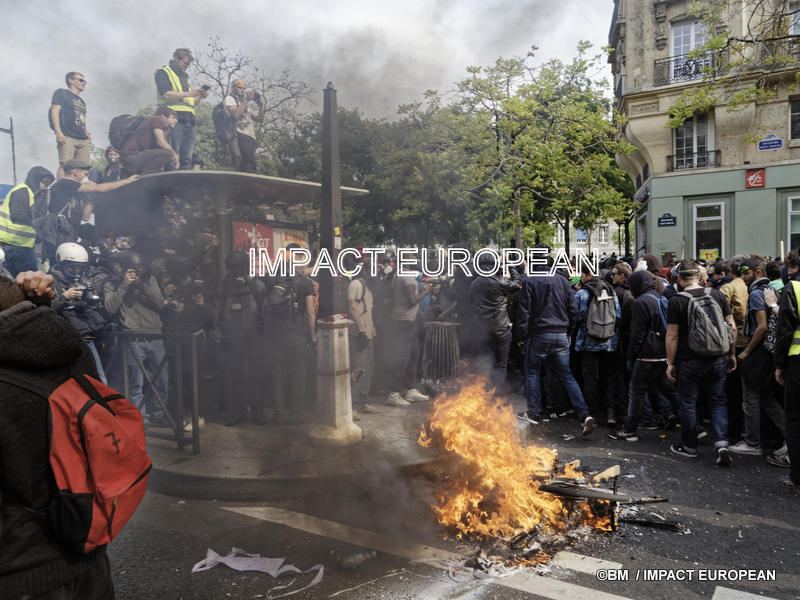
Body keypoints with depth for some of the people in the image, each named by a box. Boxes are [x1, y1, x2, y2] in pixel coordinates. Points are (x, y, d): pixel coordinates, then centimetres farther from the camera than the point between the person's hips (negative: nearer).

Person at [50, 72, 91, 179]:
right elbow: (55, 110, -2)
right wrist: (58, 131, -15)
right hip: (67, 138, -7)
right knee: (65, 166, -15)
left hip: (83, 140, 7)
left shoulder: (81, 101, 29)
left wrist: (87, 134, 14)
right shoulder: (61, 93, 9)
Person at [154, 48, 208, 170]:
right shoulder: (163, 72, 8)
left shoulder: (184, 77, 30)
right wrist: (190, 93, -10)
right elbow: (166, 95, -8)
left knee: (187, 158, -1)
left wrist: (199, 97, 8)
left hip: (188, 120, 7)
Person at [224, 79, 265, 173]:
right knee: (249, 165, -24)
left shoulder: (244, 104, 33)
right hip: (240, 135, -8)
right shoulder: (229, 99, 11)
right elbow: (235, 115, -10)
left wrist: (261, 106, 9)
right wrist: (246, 100, -7)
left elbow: (259, 119, 25)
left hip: (250, 137, 8)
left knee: (246, 166, 0)